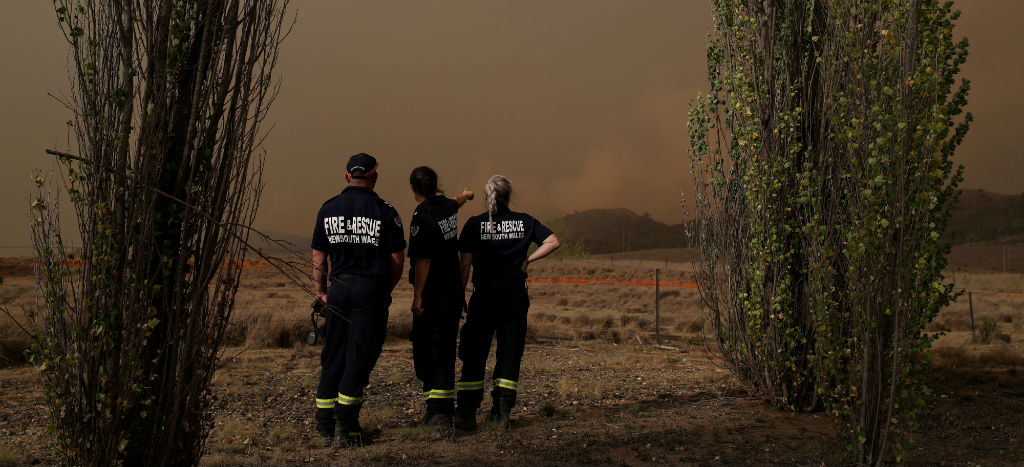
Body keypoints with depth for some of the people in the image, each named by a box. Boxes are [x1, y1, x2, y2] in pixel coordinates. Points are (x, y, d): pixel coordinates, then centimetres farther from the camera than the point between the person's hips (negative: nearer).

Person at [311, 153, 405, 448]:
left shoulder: (328, 209, 6)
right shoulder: (385, 212, -4)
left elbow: (318, 259, 9)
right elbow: (397, 260, -2)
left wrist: (320, 291, 20)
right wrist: (386, 289, 13)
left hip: (338, 289, 4)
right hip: (371, 290, -3)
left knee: (333, 358, 11)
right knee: (360, 357, 2)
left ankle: (325, 428, 15)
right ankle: (345, 426, 2)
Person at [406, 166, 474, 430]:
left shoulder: (422, 216, -16)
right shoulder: (448, 206, 8)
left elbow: (423, 261, -20)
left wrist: (417, 297, -16)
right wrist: (464, 197, 59)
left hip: (432, 296, -7)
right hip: (454, 292, 7)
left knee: (424, 349, -1)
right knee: (445, 350, 10)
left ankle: (436, 409, -6)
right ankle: (443, 409, 14)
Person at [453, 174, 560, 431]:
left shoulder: (475, 224, -2)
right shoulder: (524, 221, 3)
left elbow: (465, 266, -4)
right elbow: (553, 242, -3)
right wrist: (527, 260, 3)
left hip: (484, 297, -1)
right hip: (515, 297, 1)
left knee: (474, 355, 6)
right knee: (510, 354, 10)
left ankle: (467, 414, 5)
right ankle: (503, 410, 8)